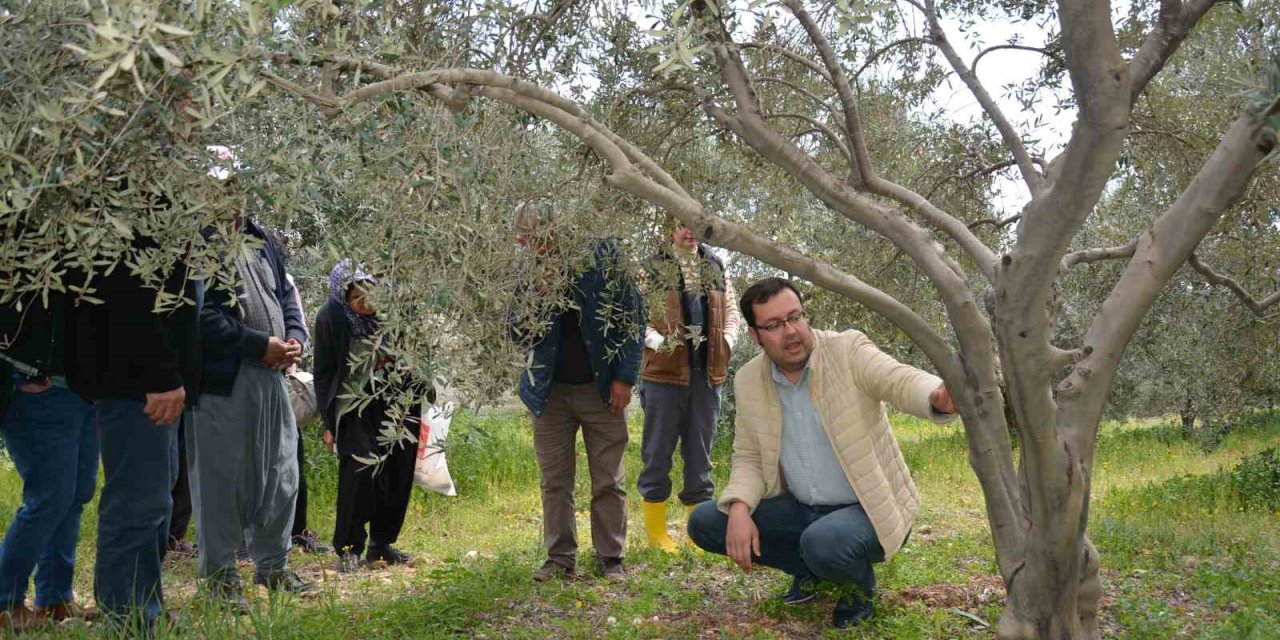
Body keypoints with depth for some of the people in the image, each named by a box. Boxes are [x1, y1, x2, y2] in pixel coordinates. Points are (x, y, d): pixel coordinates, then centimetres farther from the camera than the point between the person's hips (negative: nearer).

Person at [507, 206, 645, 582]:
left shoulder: (603, 257, -6)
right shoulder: (532, 274, 2)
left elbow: (633, 317, -4)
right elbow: (518, 335, 1)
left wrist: (624, 378, -9)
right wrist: (538, 293, -15)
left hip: (602, 389, -2)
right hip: (549, 392, 3)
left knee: (608, 481, 2)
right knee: (554, 481, 6)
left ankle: (611, 558, 10)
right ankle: (560, 557, 14)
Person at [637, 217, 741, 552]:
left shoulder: (715, 267, 12)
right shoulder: (653, 267, -2)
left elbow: (732, 310, 19)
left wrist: (727, 340, 3)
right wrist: (654, 339, -19)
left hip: (708, 373, 5)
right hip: (664, 373, -4)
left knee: (700, 453, 11)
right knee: (658, 453, 2)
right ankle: (656, 532, 12)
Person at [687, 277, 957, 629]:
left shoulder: (848, 351, -15)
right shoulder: (748, 380, -1)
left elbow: (901, 381, -32)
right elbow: (749, 457, 5)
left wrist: (939, 397, -57)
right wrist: (739, 508, -16)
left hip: (869, 509, -5)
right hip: (801, 509, 5)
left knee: (824, 543, -37)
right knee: (704, 522, -7)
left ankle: (859, 581, 1)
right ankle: (811, 569, 10)